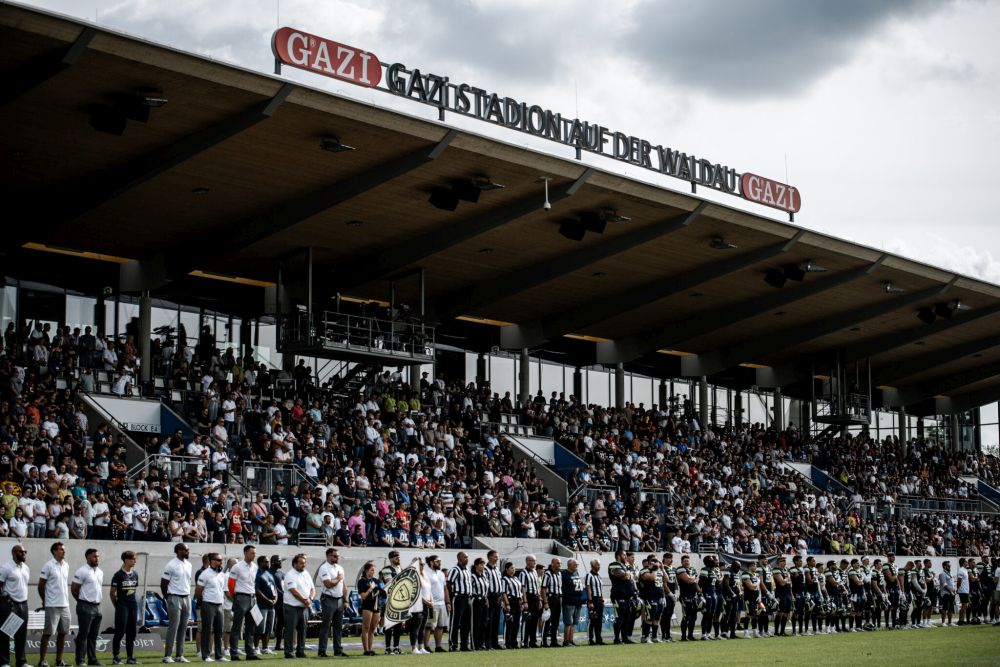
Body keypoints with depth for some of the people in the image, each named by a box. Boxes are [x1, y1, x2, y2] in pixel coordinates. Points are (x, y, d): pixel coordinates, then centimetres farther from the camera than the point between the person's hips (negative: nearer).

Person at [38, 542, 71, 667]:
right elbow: (41, 585, -5)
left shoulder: (66, 565, 11)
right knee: (47, 633, -4)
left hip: (65, 605, 7)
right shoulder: (48, 566, -9)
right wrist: (44, 601, 3)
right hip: (52, 605, -6)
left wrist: (65, 598, 14)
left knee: (62, 633, 9)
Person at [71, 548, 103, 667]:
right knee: (83, 635, -5)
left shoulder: (100, 572, 13)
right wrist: (82, 602, -1)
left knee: (93, 635, 11)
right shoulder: (82, 571, -11)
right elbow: (74, 589, -9)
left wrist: (98, 600, 13)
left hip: (97, 607, 8)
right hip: (86, 607, -8)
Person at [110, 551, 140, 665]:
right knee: (120, 631, -5)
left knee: (131, 632, 10)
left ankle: (130, 657, 16)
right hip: (122, 605, -6)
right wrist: (117, 605, 1)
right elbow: (113, 592, -4)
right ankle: (116, 657, -1)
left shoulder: (135, 574, 10)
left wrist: (133, 600, 11)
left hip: (133, 605, 6)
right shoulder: (118, 575, -8)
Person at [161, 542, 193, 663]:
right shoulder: (171, 565, -11)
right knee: (173, 627, -8)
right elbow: (163, 584, -7)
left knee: (183, 628, 7)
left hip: (186, 598, 7)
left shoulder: (188, 564, 11)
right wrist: (168, 598, 0)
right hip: (175, 598, -7)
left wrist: (188, 594, 14)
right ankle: (167, 655, -5)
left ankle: (180, 655, 12)